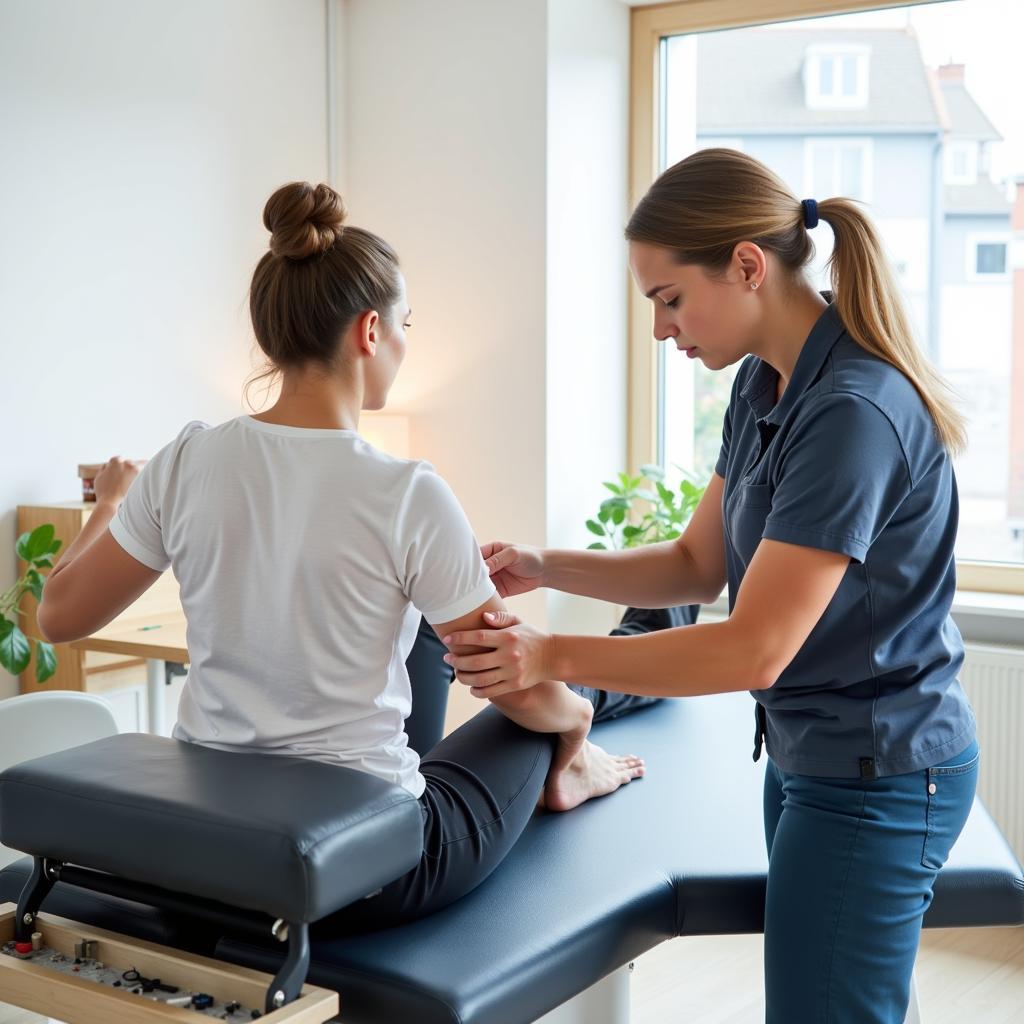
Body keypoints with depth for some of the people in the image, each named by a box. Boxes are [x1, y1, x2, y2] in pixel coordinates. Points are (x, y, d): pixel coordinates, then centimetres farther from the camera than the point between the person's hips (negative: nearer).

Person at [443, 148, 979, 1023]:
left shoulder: (853, 412, -26)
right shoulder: (765, 385, 3)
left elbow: (754, 649, -27)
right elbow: (698, 565, 9)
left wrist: (555, 657, -22)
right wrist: (545, 569, -3)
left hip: (876, 778, -9)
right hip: (809, 753, 9)